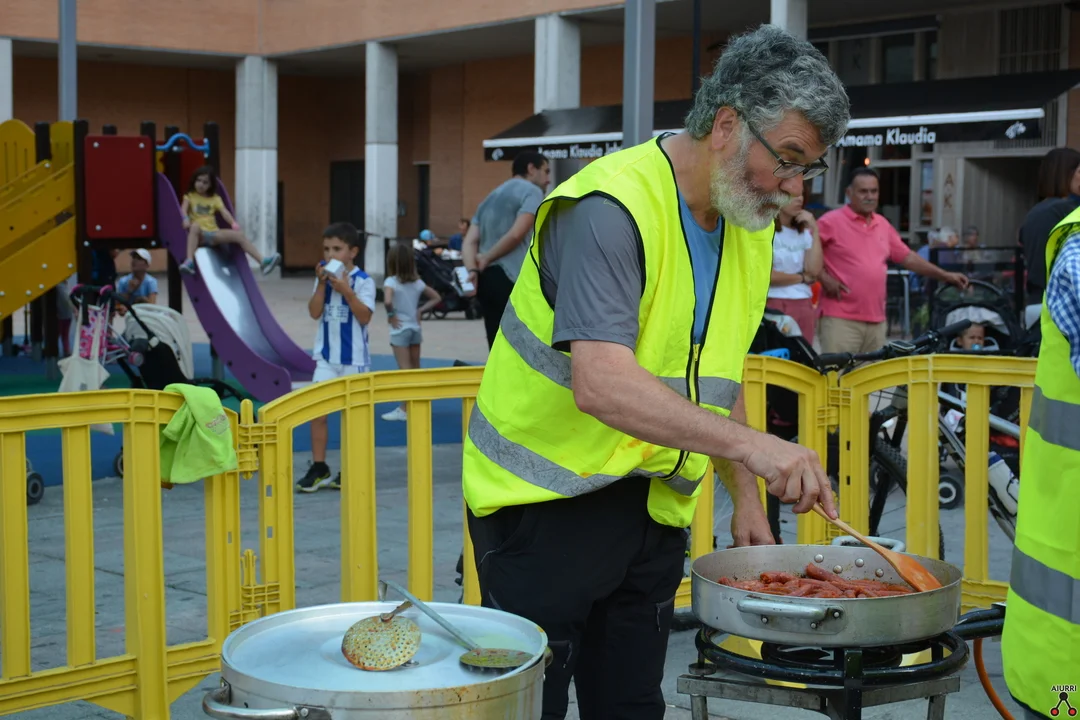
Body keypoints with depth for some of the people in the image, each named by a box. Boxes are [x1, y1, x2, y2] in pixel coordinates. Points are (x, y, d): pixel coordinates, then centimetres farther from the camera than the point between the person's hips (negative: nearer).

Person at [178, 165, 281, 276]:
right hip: (199, 235, -3)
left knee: (239, 235, -15)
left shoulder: (215, 198, 16)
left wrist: (233, 223, -17)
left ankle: (262, 261, -23)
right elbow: (184, 209, -8)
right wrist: (186, 219, -30)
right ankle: (189, 261, -50)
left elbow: (224, 211, 1)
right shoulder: (190, 196, 10)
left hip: (214, 233, 3)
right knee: (195, 225, -39)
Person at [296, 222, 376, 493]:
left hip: (354, 358, -4)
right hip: (326, 356, 4)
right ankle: (318, 468, 6)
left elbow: (365, 316, -17)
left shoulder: (363, 281, -8)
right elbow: (314, 312, -3)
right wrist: (321, 284, -13)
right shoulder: (324, 276, 5)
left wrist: (347, 291, -25)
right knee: (316, 411, -2)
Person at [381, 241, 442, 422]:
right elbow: (436, 298, 11)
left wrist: (391, 315, -15)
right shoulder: (417, 282, 4)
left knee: (405, 370, -5)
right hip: (415, 328, 6)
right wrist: (420, 311, 7)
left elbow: (388, 301, -32)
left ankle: (404, 409, -3)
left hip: (400, 330, -6)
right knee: (415, 370, 14)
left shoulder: (391, 282, -14)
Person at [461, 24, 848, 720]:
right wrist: (747, 444, -41)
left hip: (655, 505, 8)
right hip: (546, 501, -7)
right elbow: (601, 384, -34)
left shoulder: (752, 223, 7)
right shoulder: (612, 207, -21)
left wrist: (746, 496, 12)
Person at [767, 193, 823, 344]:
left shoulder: (804, 232, 16)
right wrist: (801, 278, 1)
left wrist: (814, 230, -1)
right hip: (774, 306, -6)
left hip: (804, 307, 6)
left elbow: (814, 271, 0)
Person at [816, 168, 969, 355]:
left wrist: (945, 276, 17)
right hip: (840, 319, -7)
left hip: (877, 320, 7)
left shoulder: (883, 225, 17)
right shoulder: (832, 221, -4)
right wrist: (824, 278, -14)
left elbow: (907, 257, 21)